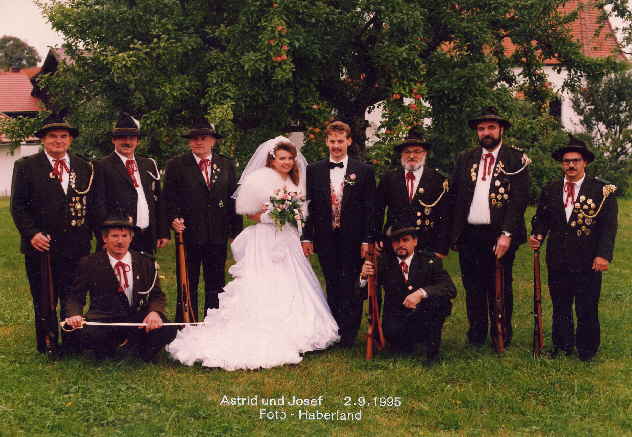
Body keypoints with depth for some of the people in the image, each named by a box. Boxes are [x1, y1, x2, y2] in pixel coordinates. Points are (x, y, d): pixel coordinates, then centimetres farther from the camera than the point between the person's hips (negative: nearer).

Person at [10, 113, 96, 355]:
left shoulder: (84, 168, 10)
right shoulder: (26, 166, 2)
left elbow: (91, 206, 12)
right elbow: (18, 205, -2)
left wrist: (93, 235, 4)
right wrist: (32, 234, -13)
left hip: (76, 247, 2)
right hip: (41, 246, -2)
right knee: (44, 301, 7)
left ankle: (72, 345, 19)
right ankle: (47, 346, 20)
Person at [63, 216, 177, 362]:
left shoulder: (145, 263, 7)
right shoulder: (90, 263, 2)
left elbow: (157, 295, 6)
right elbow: (75, 297, 3)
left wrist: (154, 312, -18)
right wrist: (75, 315, -21)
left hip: (138, 320, 1)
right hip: (103, 321, -1)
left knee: (168, 330, -27)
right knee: (87, 334, -35)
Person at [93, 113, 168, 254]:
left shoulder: (149, 165, 15)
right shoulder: (103, 166, -2)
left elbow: (158, 200, 15)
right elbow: (99, 205, -7)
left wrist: (163, 232, 11)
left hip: (148, 237, 5)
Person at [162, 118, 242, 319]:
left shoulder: (227, 165, 9)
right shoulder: (176, 165, 2)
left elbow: (234, 199, 9)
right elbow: (169, 198, 0)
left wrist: (237, 232, 6)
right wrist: (174, 219, -17)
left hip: (218, 236, 3)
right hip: (189, 235, -2)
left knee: (215, 286, 10)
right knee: (187, 287, 5)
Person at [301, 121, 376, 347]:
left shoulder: (364, 171, 1)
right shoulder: (314, 170, 6)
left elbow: (370, 208, -1)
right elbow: (309, 206, 6)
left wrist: (367, 240, -6)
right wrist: (306, 237, 1)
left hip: (353, 240, -2)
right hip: (326, 239, 2)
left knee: (352, 287, 3)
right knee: (332, 287, 10)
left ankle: (350, 333, 13)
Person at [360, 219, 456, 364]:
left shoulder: (430, 260, -2)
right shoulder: (384, 262, 1)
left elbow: (450, 288, -16)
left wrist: (421, 293, -31)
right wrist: (364, 276, -25)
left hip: (424, 318, 0)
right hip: (396, 319, 0)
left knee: (441, 300, -28)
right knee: (391, 331, -34)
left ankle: (432, 350, -9)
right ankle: (406, 345, 3)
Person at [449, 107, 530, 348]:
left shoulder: (516, 159, 0)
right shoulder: (465, 159, 12)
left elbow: (519, 199, -8)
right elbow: (454, 197, 12)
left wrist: (506, 234, -17)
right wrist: (453, 233, 4)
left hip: (499, 235, -3)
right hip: (468, 235, 3)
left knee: (501, 289, 5)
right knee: (473, 288, 10)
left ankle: (502, 339, 17)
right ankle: (476, 337, 22)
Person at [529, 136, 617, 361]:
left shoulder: (602, 190, -2)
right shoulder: (550, 190, 9)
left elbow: (608, 225, -7)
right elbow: (542, 218, 14)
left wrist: (603, 255, -16)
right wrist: (538, 235, -7)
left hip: (588, 262, -3)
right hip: (557, 261, 4)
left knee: (587, 309, 3)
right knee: (560, 307, 13)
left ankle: (587, 350, 18)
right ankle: (562, 346, 28)